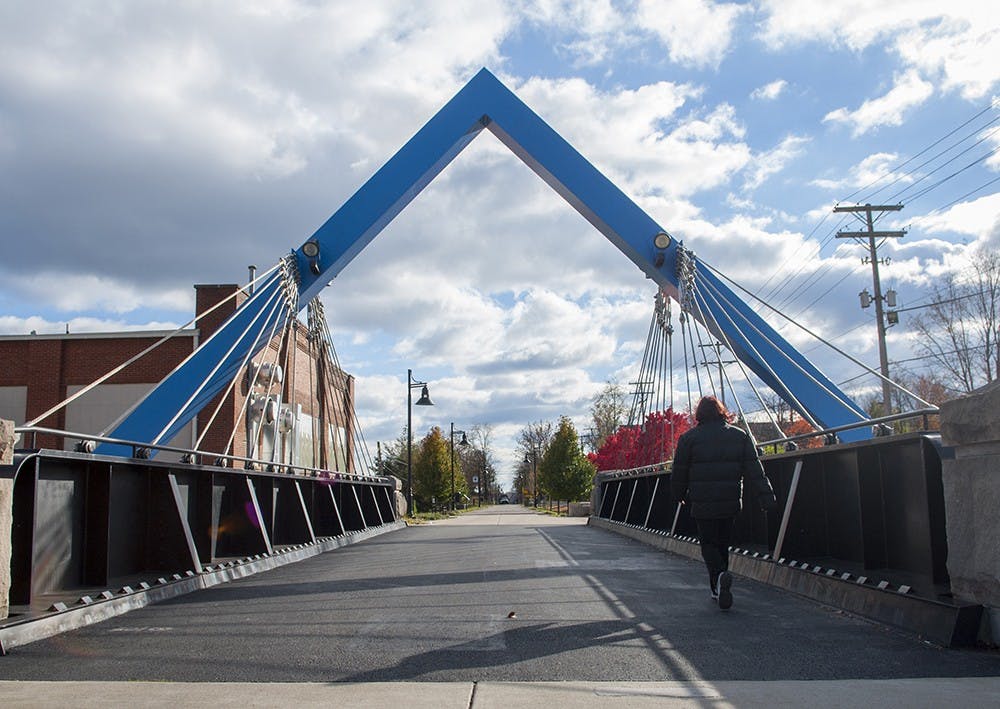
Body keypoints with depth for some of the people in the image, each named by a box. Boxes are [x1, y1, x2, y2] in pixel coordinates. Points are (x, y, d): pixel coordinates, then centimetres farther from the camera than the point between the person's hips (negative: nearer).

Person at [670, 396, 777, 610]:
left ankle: (720, 576, -22)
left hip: (703, 504, -3)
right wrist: (767, 497, -5)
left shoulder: (689, 438, -2)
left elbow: (679, 473, 2)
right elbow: (754, 470, -1)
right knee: (722, 544, 17)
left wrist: (679, 495, 19)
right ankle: (717, 590, 21)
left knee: (708, 544, 5)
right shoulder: (740, 436, 6)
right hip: (731, 503, 3)